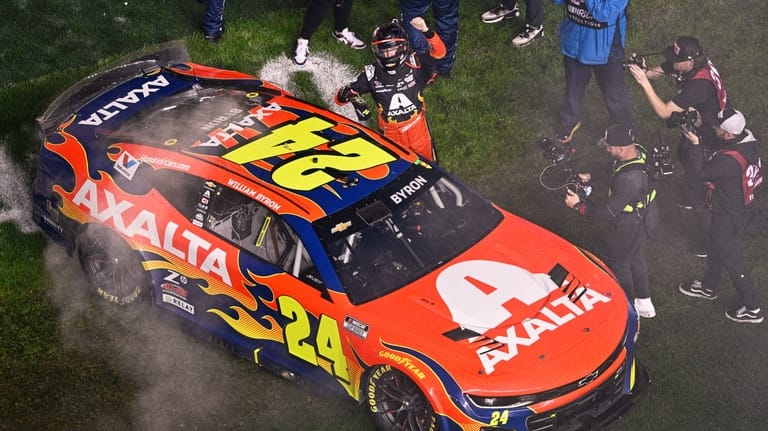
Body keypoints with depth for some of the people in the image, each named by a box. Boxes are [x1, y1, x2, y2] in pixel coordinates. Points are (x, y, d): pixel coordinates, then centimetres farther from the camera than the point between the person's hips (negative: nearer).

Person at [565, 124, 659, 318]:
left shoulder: (628, 180, -42)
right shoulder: (638, 151, -16)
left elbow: (609, 212, -31)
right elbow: (613, 172, 7)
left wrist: (579, 205, -21)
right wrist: (591, 177, -1)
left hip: (631, 225, -8)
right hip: (646, 214, 8)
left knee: (617, 262, 18)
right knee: (636, 258, 29)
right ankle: (644, 302, 49)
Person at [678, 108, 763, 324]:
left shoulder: (729, 161, -39)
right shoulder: (747, 139, -13)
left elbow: (700, 172, -22)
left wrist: (695, 143, -21)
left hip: (729, 215, -9)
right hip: (739, 206, 9)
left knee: (731, 258, 8)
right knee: (717, 246, 28)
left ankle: (751, 308, 21)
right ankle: (708, 287, 50)